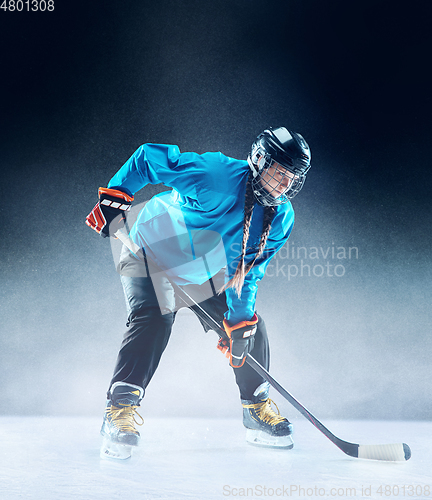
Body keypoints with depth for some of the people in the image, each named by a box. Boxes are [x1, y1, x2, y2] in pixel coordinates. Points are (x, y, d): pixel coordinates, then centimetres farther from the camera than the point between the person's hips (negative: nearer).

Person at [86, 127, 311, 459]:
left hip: (208, 271, 6)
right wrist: (116, 196, -30)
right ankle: (121, 408, -20)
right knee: (154, 322, -27)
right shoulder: (217, 175, -33)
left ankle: (258, 409, 21)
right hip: (153, 255, -6)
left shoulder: (281, 220, -13)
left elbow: (248, 272, -9)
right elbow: (150, 157, -28)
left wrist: (240, 319, -17)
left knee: (251, 326, 3)